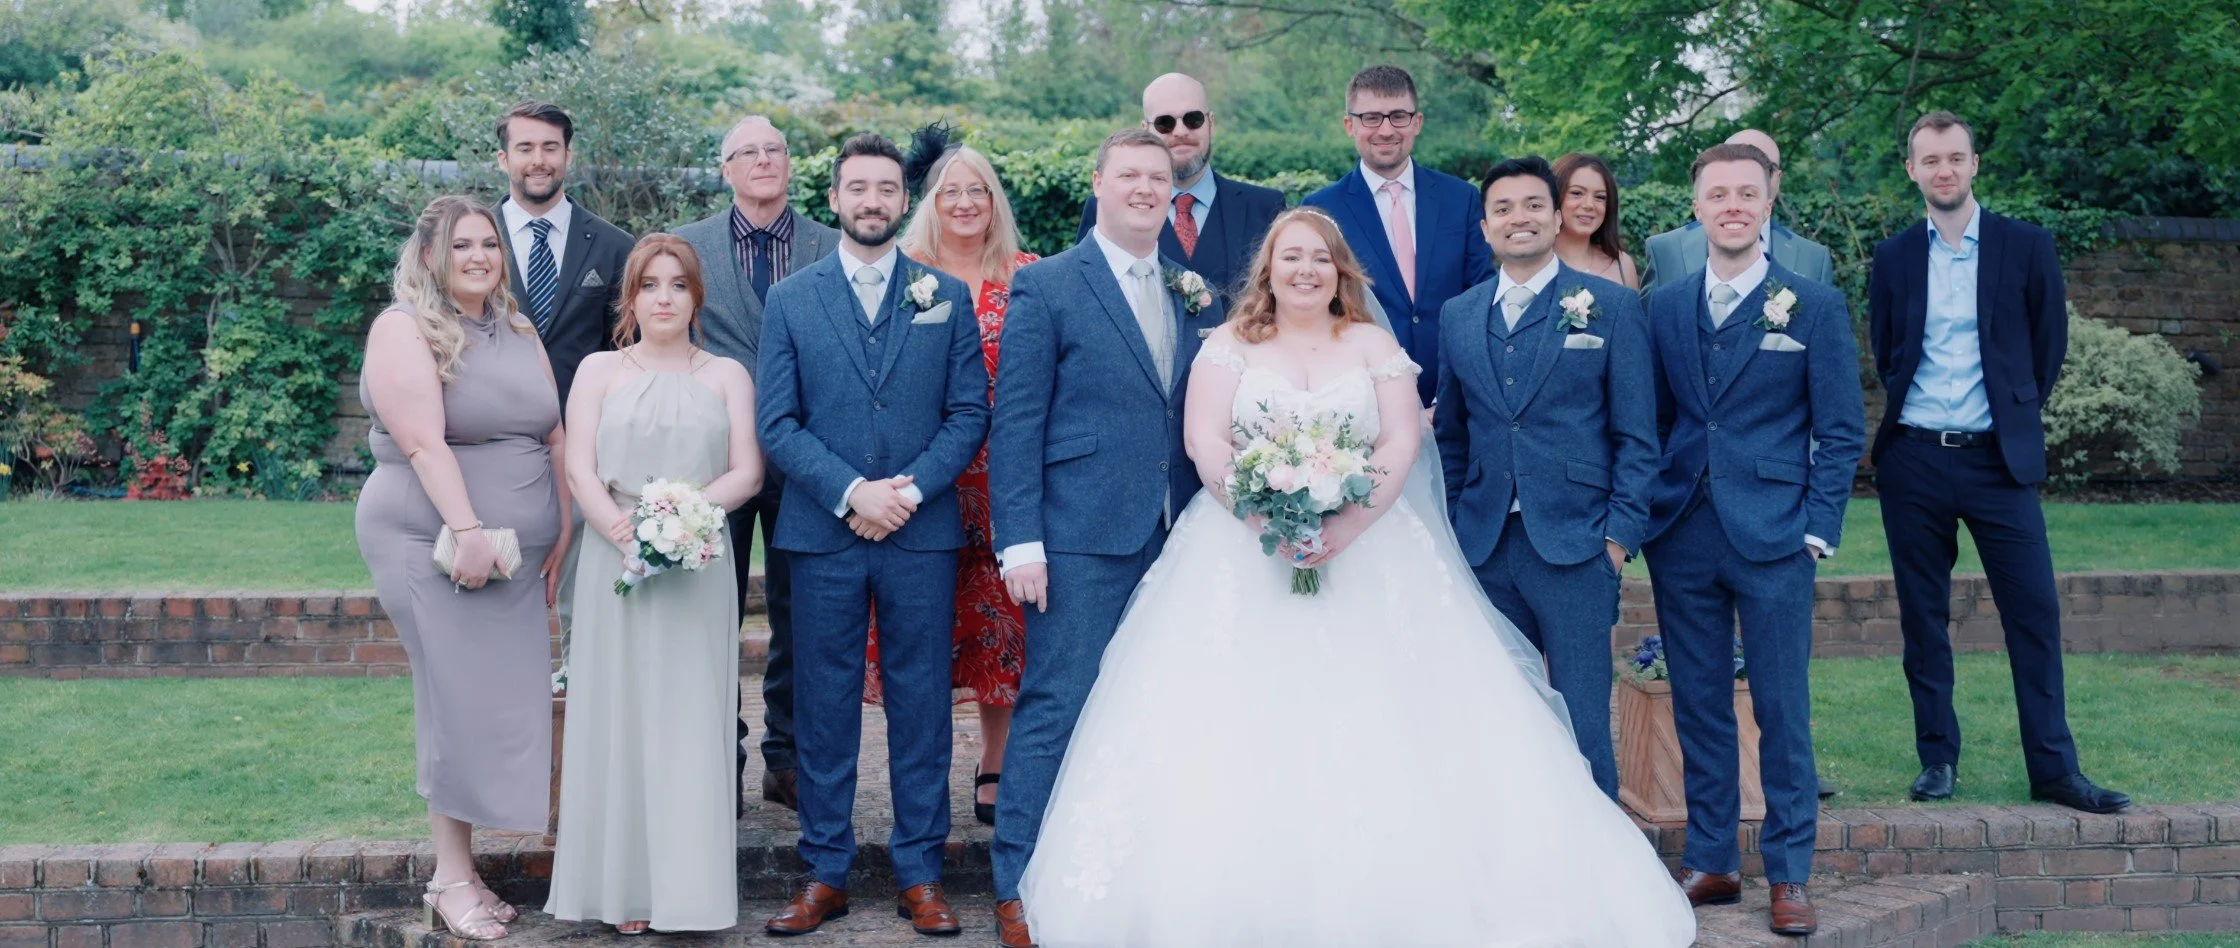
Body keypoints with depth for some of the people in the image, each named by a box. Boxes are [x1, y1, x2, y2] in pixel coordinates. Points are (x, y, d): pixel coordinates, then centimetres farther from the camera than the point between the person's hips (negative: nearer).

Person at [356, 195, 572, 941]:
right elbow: (424, 442, -17)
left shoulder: (518, 330, 14)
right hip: (437, 547, -6)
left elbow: (552, 436, 14)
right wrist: (467, 530, -25)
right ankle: (451, 878, 6)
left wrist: (564, 531, 9)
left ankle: (460, 869, 14)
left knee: (506, 703, 5)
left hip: (518, 555, 6)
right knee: (460, 702, -5)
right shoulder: (405, 328, -6)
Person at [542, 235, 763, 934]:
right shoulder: (599, 370, 11)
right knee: (619, 718, 0)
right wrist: (623, 529, -16)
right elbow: (580, 469, 1)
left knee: (689, 721, -1)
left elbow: (747, 472, 1)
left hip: (698, 566, 0)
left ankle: (687, 889, 3)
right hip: (615, 562, 1)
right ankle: (623, 886, 5)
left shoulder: (727, 375, 10)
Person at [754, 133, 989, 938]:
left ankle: (920, 872, 15)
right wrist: (850, 493, -12)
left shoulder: (947, 296, 8)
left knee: (920, 704, 5)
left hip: (922, 532, 0)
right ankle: (824, 872, 16)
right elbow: (777, 423, 1)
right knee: (824, 705, 5)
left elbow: (971, 413, 3)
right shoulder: (790, 299, 7)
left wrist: (909, 487, -11)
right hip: (823, 534, 0)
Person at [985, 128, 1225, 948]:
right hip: (1082, 541, -5)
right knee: (1056, 710, -3)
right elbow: (1015, 425, -6)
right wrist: (1020, 542, -12)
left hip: (1177, 541, 5)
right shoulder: (1046, 287, -2)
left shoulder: (1199, 294, 13)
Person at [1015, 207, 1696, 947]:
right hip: (1245, 551, 0)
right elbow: (1204, 442, -3)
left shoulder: (1374, 345, 11)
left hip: (1366, 552, 1)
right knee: (1235, 729, -9)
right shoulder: (1230, 344, 9)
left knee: (1378, 730, -9)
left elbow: (1402, 443, -1)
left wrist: (1347, 525, -17)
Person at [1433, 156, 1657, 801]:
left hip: (1575, 544, -3)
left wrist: (1621, 532, -7)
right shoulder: (1457, 316, 12)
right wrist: (1450, 530, 9)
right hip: (1484, 550, 3)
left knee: (1582, 724, 0)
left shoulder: (1611, 306, 2)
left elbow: (1637, 435, 0)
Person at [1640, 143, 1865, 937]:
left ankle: (1789, 873, 12)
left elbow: (1841, 430, 0)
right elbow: (1655, 419, 11)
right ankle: (1710, 862, 20)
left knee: (1782, 712, 1)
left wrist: (1819, 528, -7)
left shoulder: (1815, 305, 1)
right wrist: (1647, 515, 3)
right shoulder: (1664, 306, 9)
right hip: (1682, 536, 3)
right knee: (1698, 707, 9)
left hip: (1773, 539, -3)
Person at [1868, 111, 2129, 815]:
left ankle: (2053, 769, 5)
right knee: (1923, 618, 6)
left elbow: (2050, 343, 9)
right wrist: (1910, 408, 8)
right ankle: (1938, 758, 16)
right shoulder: (1893, 257, 6)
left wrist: (2016, 413, 10)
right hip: (1914, 461, 1)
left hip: (1999, 460, -1)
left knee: (2035, 612, -3)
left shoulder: (2027, 247, 2)